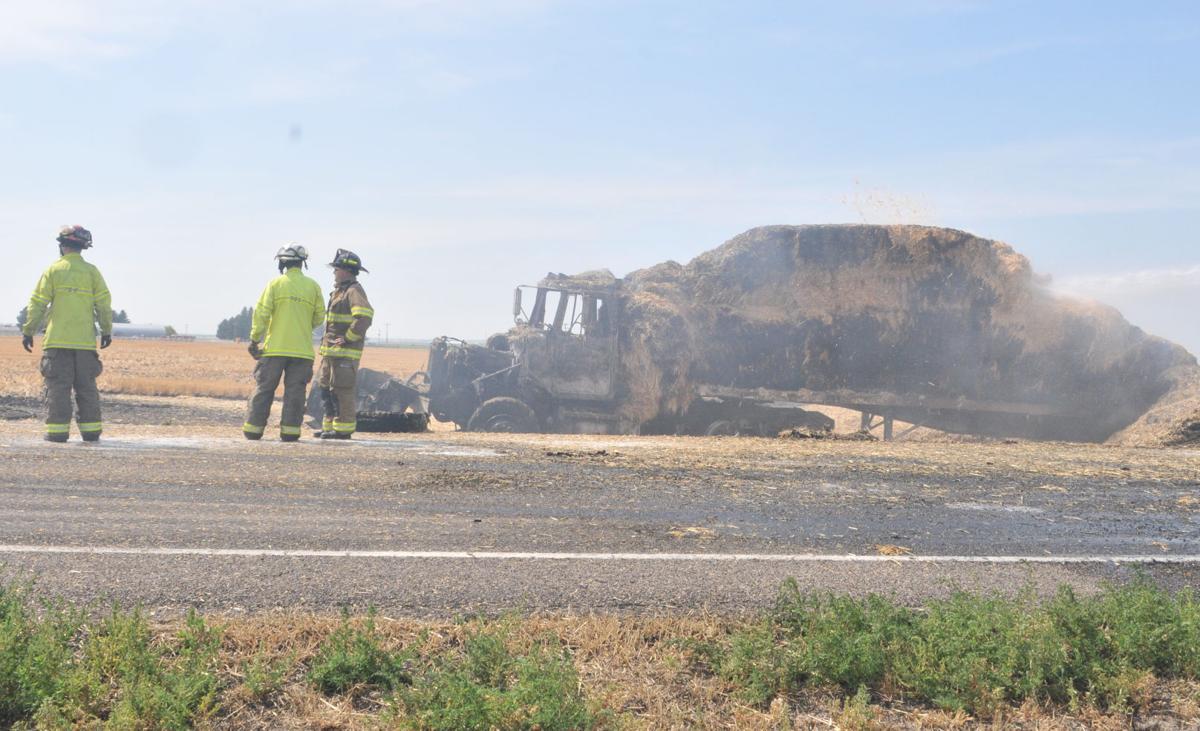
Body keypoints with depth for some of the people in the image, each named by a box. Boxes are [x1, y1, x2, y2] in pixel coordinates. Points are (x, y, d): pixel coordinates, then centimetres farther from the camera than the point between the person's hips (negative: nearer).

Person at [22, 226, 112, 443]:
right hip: (86, 341, 2)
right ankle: (91, 430, 8)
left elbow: (38, 304, 0)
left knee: (57, 386, 1)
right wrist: (107, 331, 11)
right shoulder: (91, 272, 4)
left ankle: (57, 431, -2)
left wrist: (28, 332, 6)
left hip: (57, 341, -2)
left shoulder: (53, 270, 1)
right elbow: (104, 304, 2)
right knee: (86, 387, 8)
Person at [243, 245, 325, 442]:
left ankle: (253, 428, 8)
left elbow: (262, 313, -6)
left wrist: (255, 339, 1)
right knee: (295, 391, 5)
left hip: (275, 347, -1)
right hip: (302, 349, 1)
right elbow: (319, 318, 7)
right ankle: (290, 431, 0)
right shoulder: (313, 287, 4)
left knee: (264, 388, 6)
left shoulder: (275, 283, -2)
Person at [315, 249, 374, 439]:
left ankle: (344, 429, -4)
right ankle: (330, 425, 21)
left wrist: (348, 338, -21)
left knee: (342, 390, -8)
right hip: (331, 350, 10)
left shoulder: (354, 291, -11)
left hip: (345, 352, -10)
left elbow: (364, 316, -26)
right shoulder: (338, 291, 21)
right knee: (326, 388, 14)